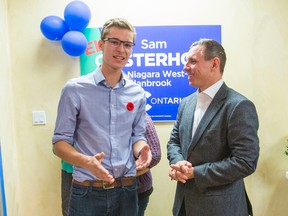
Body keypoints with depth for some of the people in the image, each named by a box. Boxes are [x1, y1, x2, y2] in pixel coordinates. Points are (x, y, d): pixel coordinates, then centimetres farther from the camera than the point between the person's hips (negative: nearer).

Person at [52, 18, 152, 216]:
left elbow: (138, 135, 10)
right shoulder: (75, 89, -7)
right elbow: (60, 142, -6)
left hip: (127, 189, 4)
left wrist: (141, 150, -12)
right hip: (87, 191, -3)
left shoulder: (138, 93, 3)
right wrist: (86, 162, -24)